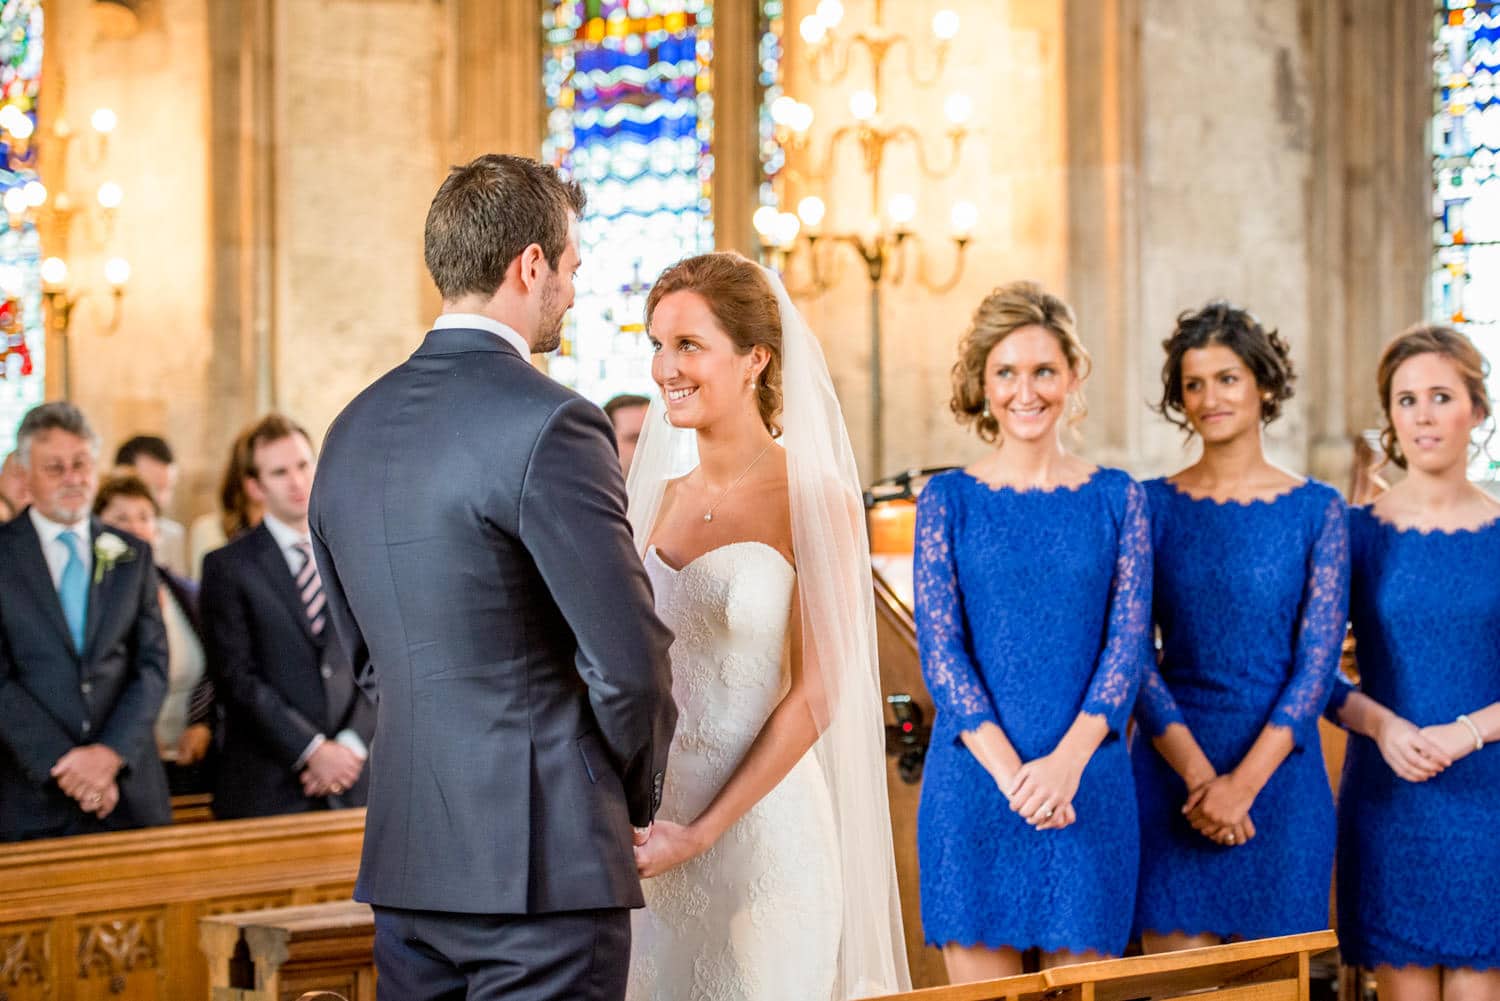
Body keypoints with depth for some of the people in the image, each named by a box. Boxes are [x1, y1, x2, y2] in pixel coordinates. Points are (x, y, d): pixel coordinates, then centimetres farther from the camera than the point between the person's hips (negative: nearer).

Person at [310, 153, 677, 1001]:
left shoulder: (355, 429, 10)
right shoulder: (551, 425, -14)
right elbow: (629, 659, -15)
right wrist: (636, 800, 2)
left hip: (406, 863, 8)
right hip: (543, 860, -7)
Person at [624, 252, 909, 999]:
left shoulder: (813, 502, -10)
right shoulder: (667, 495, 7)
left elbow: (816, 697, -12)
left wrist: (702, 832, -15)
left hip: (760, 827, -5)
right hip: (651, 836, 5)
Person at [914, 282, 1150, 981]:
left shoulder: (1117, 499, 7)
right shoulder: (949, 499, 4)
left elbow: (1129, 643, 0)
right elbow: (939, 648, -3)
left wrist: (1067, 761, -15)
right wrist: (1010, 771, -15)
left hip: (1087, 784, 1)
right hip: (973, 781, -1)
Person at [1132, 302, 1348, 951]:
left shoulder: (1316, 509, 2)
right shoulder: (1152, 505, 4)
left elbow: (1319, 660, -4)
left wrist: (1244, 782, -13)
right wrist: (1196, 771, -13)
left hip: (1281, 769, 0)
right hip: (1172, 768, 0)